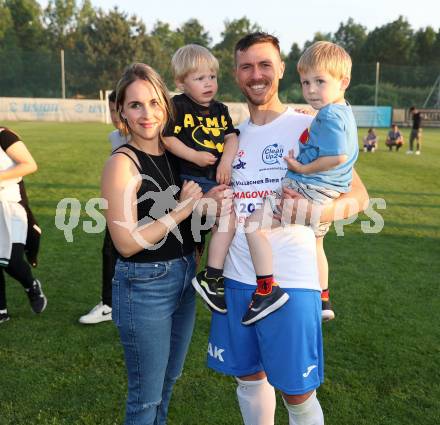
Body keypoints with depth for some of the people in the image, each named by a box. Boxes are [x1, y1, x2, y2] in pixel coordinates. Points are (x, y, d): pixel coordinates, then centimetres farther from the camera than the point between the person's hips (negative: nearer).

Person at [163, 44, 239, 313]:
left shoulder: (220, 110, 15)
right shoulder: (178, 106, -4)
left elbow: (231, 137, 7)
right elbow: (167, 138, -10)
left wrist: (227, 160, -12)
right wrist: (194, 156, -17)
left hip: (220, 179, 8)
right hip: (194, 180, -8)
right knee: (228, 218, -22)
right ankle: (211, 278, -16)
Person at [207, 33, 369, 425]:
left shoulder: (308, 127, -5)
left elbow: (359, 195, -9)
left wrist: (318, 211, -28)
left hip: (291, 281, -5)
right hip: (237, 278, 5)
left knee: (297, 393, 6)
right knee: (248, 377, 18)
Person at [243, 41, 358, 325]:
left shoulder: (329, 115, -18)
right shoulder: (343, 112, 13)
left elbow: (337, 156, -28)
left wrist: (304, 168, -19)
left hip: (310, 189, -11)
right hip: (328, 194, 11)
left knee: (255, 223, -15)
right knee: (315, 242, 29)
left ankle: (268, 290, -16)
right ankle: (323, 301, 45)